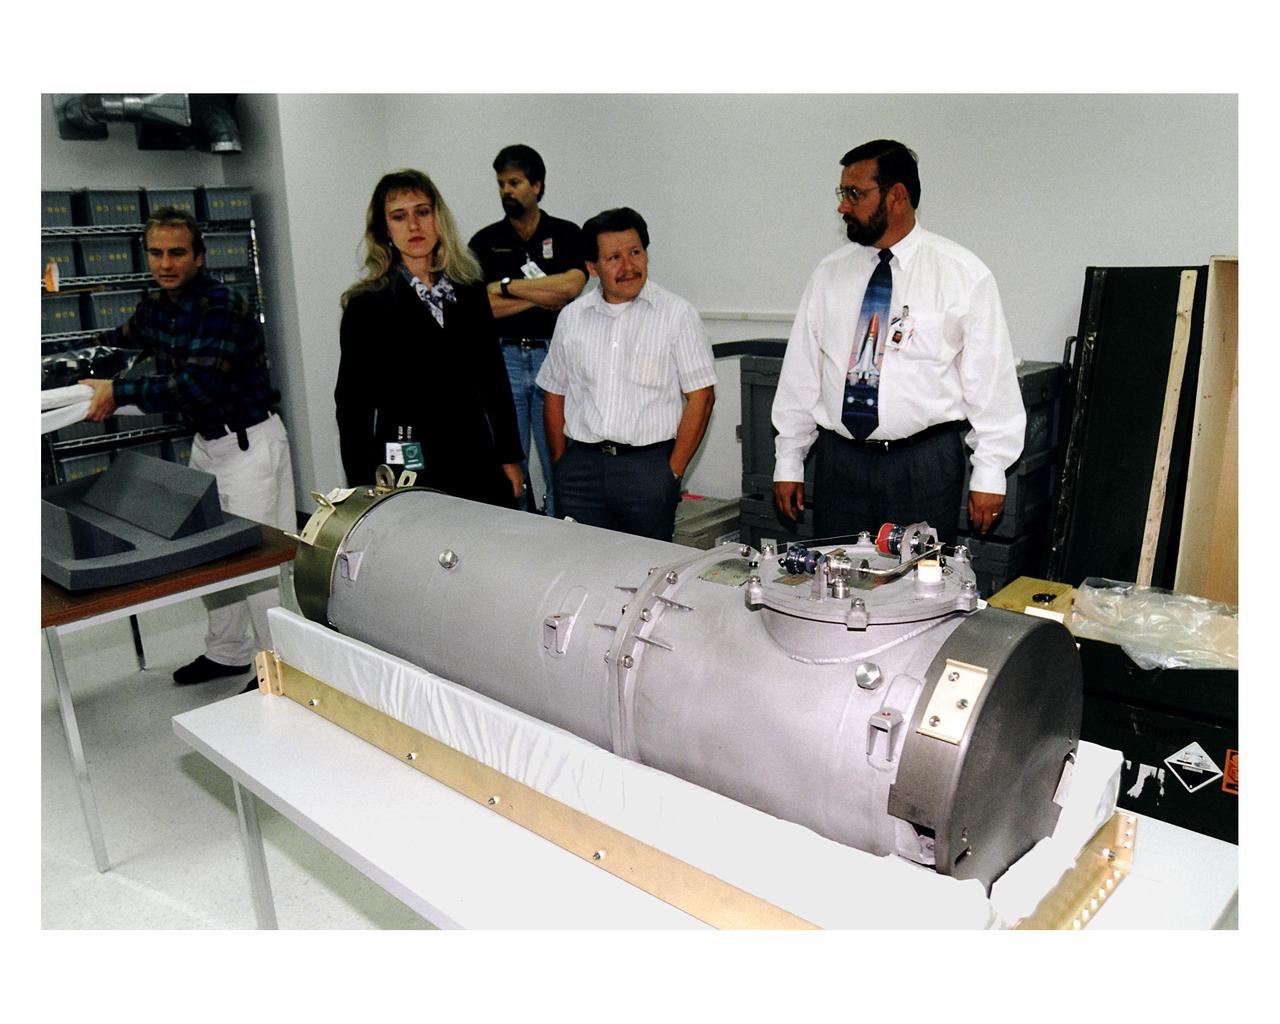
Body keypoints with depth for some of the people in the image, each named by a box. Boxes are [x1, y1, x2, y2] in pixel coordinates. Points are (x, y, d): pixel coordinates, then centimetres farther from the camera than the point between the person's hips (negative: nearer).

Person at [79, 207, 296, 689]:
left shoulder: (222, 305, -20)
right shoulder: (155, 306, 6)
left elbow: (198, 385, -28)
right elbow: (117, 343, 25)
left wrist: (119, 392, -25)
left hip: (249, 441, -9)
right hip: (206, 440, 9)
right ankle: (227, 653, 31)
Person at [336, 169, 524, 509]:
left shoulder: (470, 291, 8)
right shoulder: (367, 304, -3)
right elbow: (352, 403, -1)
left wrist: (510, 458, 10)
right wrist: (363, 490, -3)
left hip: (476, 458, 4)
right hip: (406, 468, -3)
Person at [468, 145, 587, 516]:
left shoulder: (567, 234, 6)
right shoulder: (485, 241, 9)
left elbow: (571, 286, -13)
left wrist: (507, 286, -8)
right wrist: (543, 296, -8)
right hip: (503, 358, 1)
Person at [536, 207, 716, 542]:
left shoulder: (677, 314, -1)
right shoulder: (571, 317, 11)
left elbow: (700, 397, -3)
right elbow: (554, 395, 16)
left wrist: (672, 471, -7)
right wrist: (560, 465, 9)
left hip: (648, 464, -3)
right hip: (580, 466, 3)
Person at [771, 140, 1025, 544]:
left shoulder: (963, 275, -3)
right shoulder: (830, 273, 7)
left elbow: (991, 381, -3)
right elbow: (801, 374, 8)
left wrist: (988, 475, -6)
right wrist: (788, 463, 7)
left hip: (925, 464, -3)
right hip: (839, 460, 3)